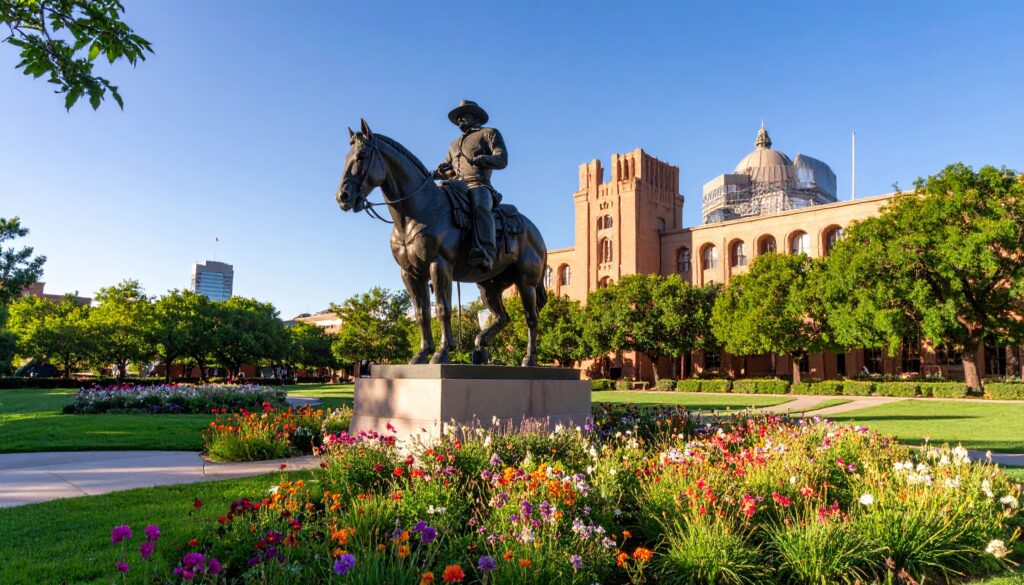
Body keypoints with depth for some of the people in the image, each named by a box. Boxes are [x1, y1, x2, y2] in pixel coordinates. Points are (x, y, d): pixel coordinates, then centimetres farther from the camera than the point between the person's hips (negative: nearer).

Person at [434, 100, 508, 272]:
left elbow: (502, 160, 2)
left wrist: (480, 159, -18)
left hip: (479, 186, -7)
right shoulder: (454, 144, 37)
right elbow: (446, 169, 35)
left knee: (480, 208, -39)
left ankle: (486, 253, -59)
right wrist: (434, 173, 10)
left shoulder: (489, 133, 18)